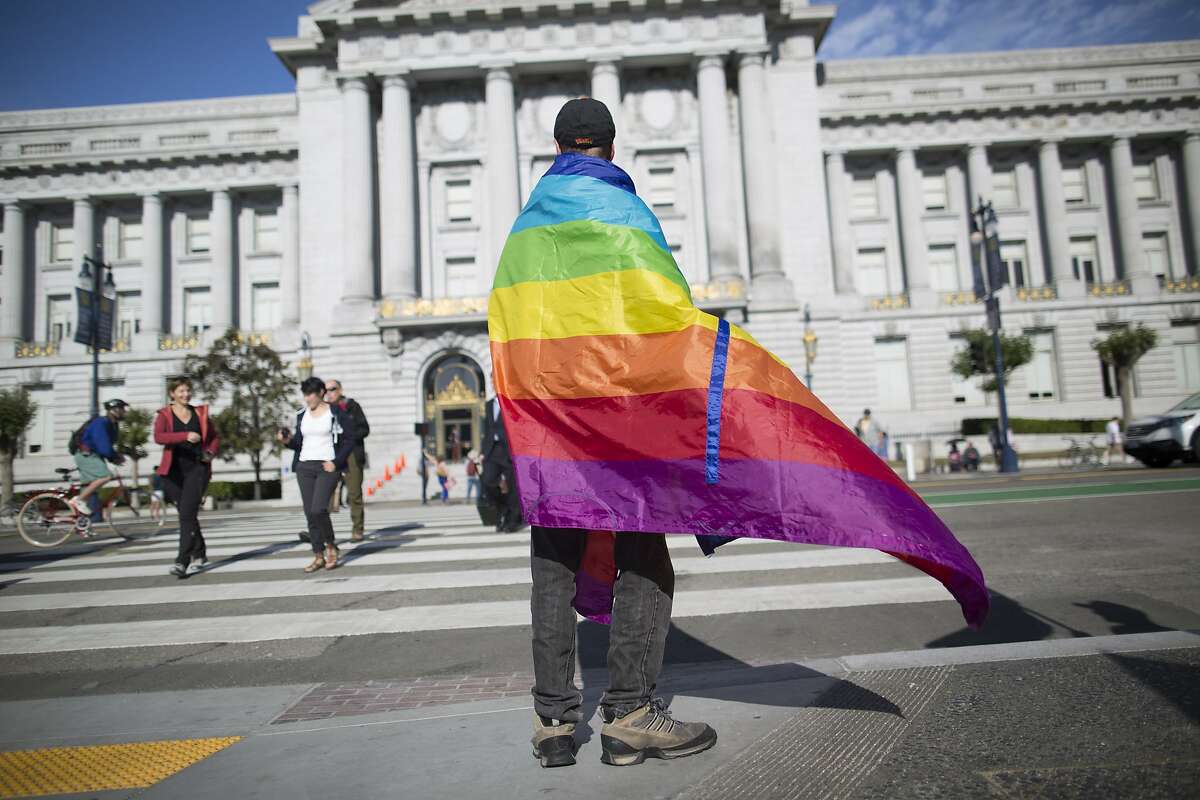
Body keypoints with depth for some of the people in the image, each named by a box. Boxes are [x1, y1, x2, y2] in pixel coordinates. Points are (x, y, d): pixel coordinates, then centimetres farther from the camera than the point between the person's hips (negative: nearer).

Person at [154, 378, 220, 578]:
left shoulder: (200, 412, 10)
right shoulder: (164, 415, 4)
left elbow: (215, 437, 21)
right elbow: (158, 437, -15)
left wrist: (211, 453, 1)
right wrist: (185, 436, -29)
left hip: (197, 467, -1)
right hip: (174, 470, 1)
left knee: (187, 513, -13)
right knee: (187, 514, 9)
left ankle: (182, 560, -15)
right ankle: (199, 555, 23)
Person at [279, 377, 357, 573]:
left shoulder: (336, 413, -2)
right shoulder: (302, 415, 12)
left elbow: (350, 440, -4)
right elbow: (300, 443, 18)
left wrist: (336, 462, -13)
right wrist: (288, 441, -3)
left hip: (327, 467, -5)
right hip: (304, 467, 5)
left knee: (318, 509, -18)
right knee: (309, 513, 3)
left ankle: (330, 546, 6)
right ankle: (318, 556, 12)